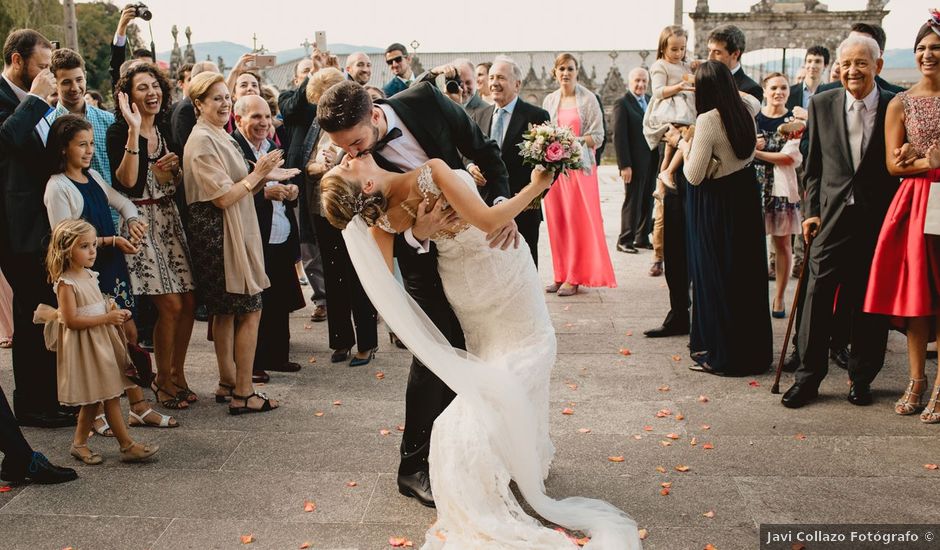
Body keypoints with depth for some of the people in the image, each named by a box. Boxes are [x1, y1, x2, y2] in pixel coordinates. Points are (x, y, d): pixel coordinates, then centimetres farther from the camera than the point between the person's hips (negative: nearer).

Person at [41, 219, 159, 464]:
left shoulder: (90, 276, 9)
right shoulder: (66, 282, -16)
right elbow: (71, 320, -21)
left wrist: (115, 313, 2)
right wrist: (106, 318, -23)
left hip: (102, 340, 8)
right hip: (84, 345, -8)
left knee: (94, 399, 13)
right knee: (110, 397, -4)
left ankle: (79, 443, 25)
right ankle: (128, 446, 2)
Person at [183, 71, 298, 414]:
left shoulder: (220, 136, 15)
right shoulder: (202, 142, -15)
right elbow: (223, 197, -19)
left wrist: (265, 176, 7)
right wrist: (258, 174, -17)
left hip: (233, 233, 10)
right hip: (219, 235, -10)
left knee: (226, 312, 14)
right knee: (250, 310, -7)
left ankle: (228, 384, 22)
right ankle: (243, 394, -2)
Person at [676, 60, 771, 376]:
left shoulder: (708, 120, -21)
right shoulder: (746, 109, 0)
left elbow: (694, 176, -19)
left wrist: (684, 145, -3)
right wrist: (725, 85, 30)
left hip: (716, 203, -7)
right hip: (746, 195, 7)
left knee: (717, 275, 3)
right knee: (747, 272, 15)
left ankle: (724, 356, 9)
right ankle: (754, 349, 26)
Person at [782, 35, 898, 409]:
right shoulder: (822, 105, 4)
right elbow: (813, 164, 8)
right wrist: (811, 210, 2)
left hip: (877, 218, 0)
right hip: (832, 216, 1)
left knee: (868, 302, 7)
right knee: (818, 297, -1)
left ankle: (861, 378, 21)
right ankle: (808, 376, 9)